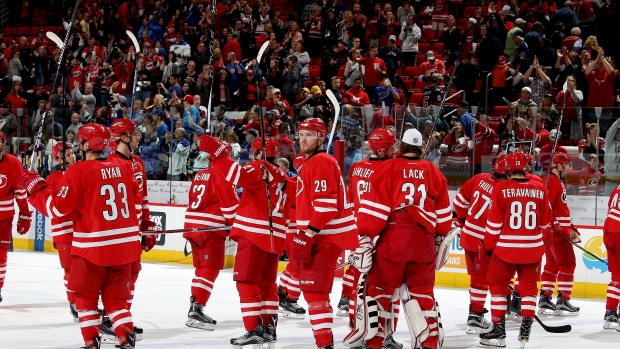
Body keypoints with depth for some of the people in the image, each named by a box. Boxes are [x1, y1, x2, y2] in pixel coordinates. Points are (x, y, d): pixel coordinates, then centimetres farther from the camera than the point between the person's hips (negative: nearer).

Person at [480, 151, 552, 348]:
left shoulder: (501, 189, -10)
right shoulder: (539, 189, 0)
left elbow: (494, 222, -8)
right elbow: (545, 223, 9)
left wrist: (487, 246, 4)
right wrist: (542, 242, 26)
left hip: (506, 248, -3)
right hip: (532, 248, 3)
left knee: (497, 285, 11)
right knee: (529, 287, 15)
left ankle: (499, 331, 10)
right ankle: (525, 331, 11)